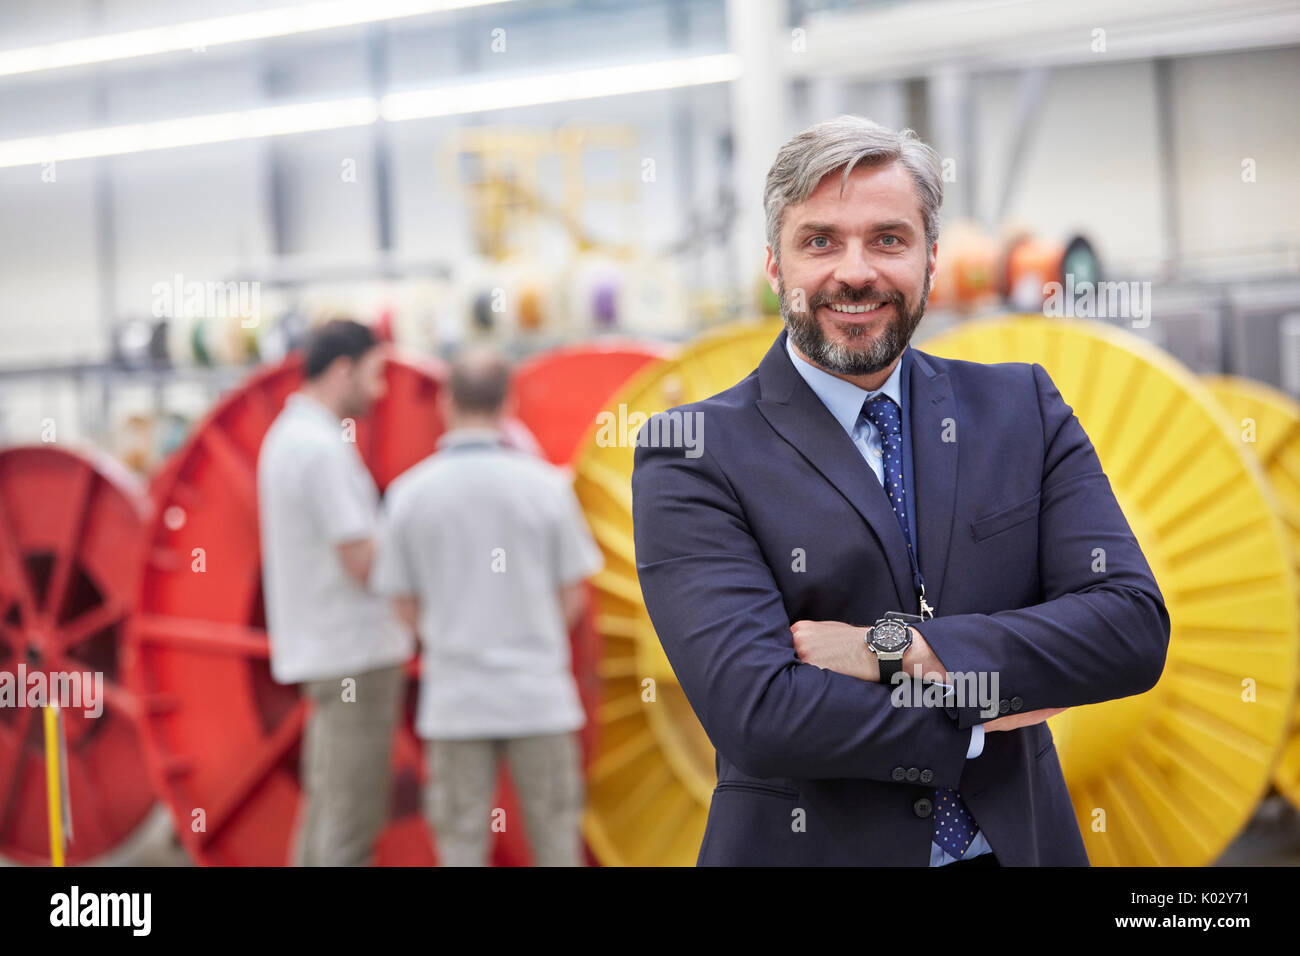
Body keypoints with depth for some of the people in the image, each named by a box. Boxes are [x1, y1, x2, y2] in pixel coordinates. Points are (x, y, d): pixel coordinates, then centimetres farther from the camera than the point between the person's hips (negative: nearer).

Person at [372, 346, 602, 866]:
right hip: (538, 692, -1)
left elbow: (405, 605, 2)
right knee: (555, 841, 10)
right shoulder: (544, 484, -6)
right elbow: (573, 595, 0)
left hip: (454, 700, 1)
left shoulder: (409, 492, -4)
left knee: (460, 844, 6)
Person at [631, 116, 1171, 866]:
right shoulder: (692, 459, -11)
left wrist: (896, 648, -19)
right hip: (805, 848, -3)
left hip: (1022, 844, 3)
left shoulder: (1023, 409, 1)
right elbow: (756, 713, -21)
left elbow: (1135, 626, -10)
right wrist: (978, 714, -13)